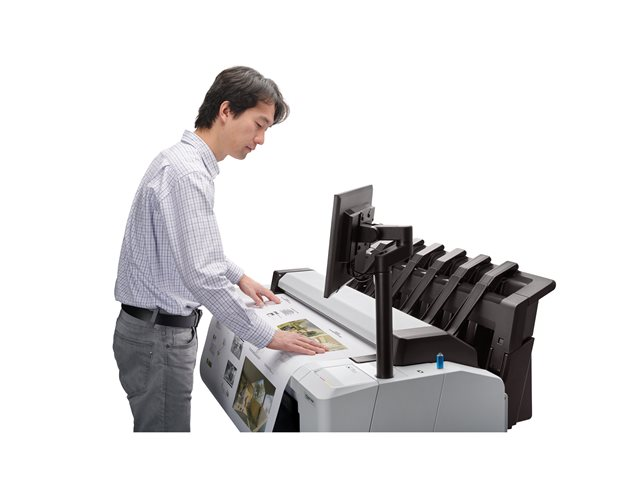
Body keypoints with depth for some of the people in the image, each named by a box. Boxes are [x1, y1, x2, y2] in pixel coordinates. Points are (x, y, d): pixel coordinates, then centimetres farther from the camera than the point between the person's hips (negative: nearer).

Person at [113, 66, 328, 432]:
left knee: (161, 426, 22)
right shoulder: (186, 173, -24)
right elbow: (202, 276, -29)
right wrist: (267, 336, -23)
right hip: (160, 335, -10)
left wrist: (239, 276, 24)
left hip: (162, 326, 10)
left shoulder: (189, 162, 9)